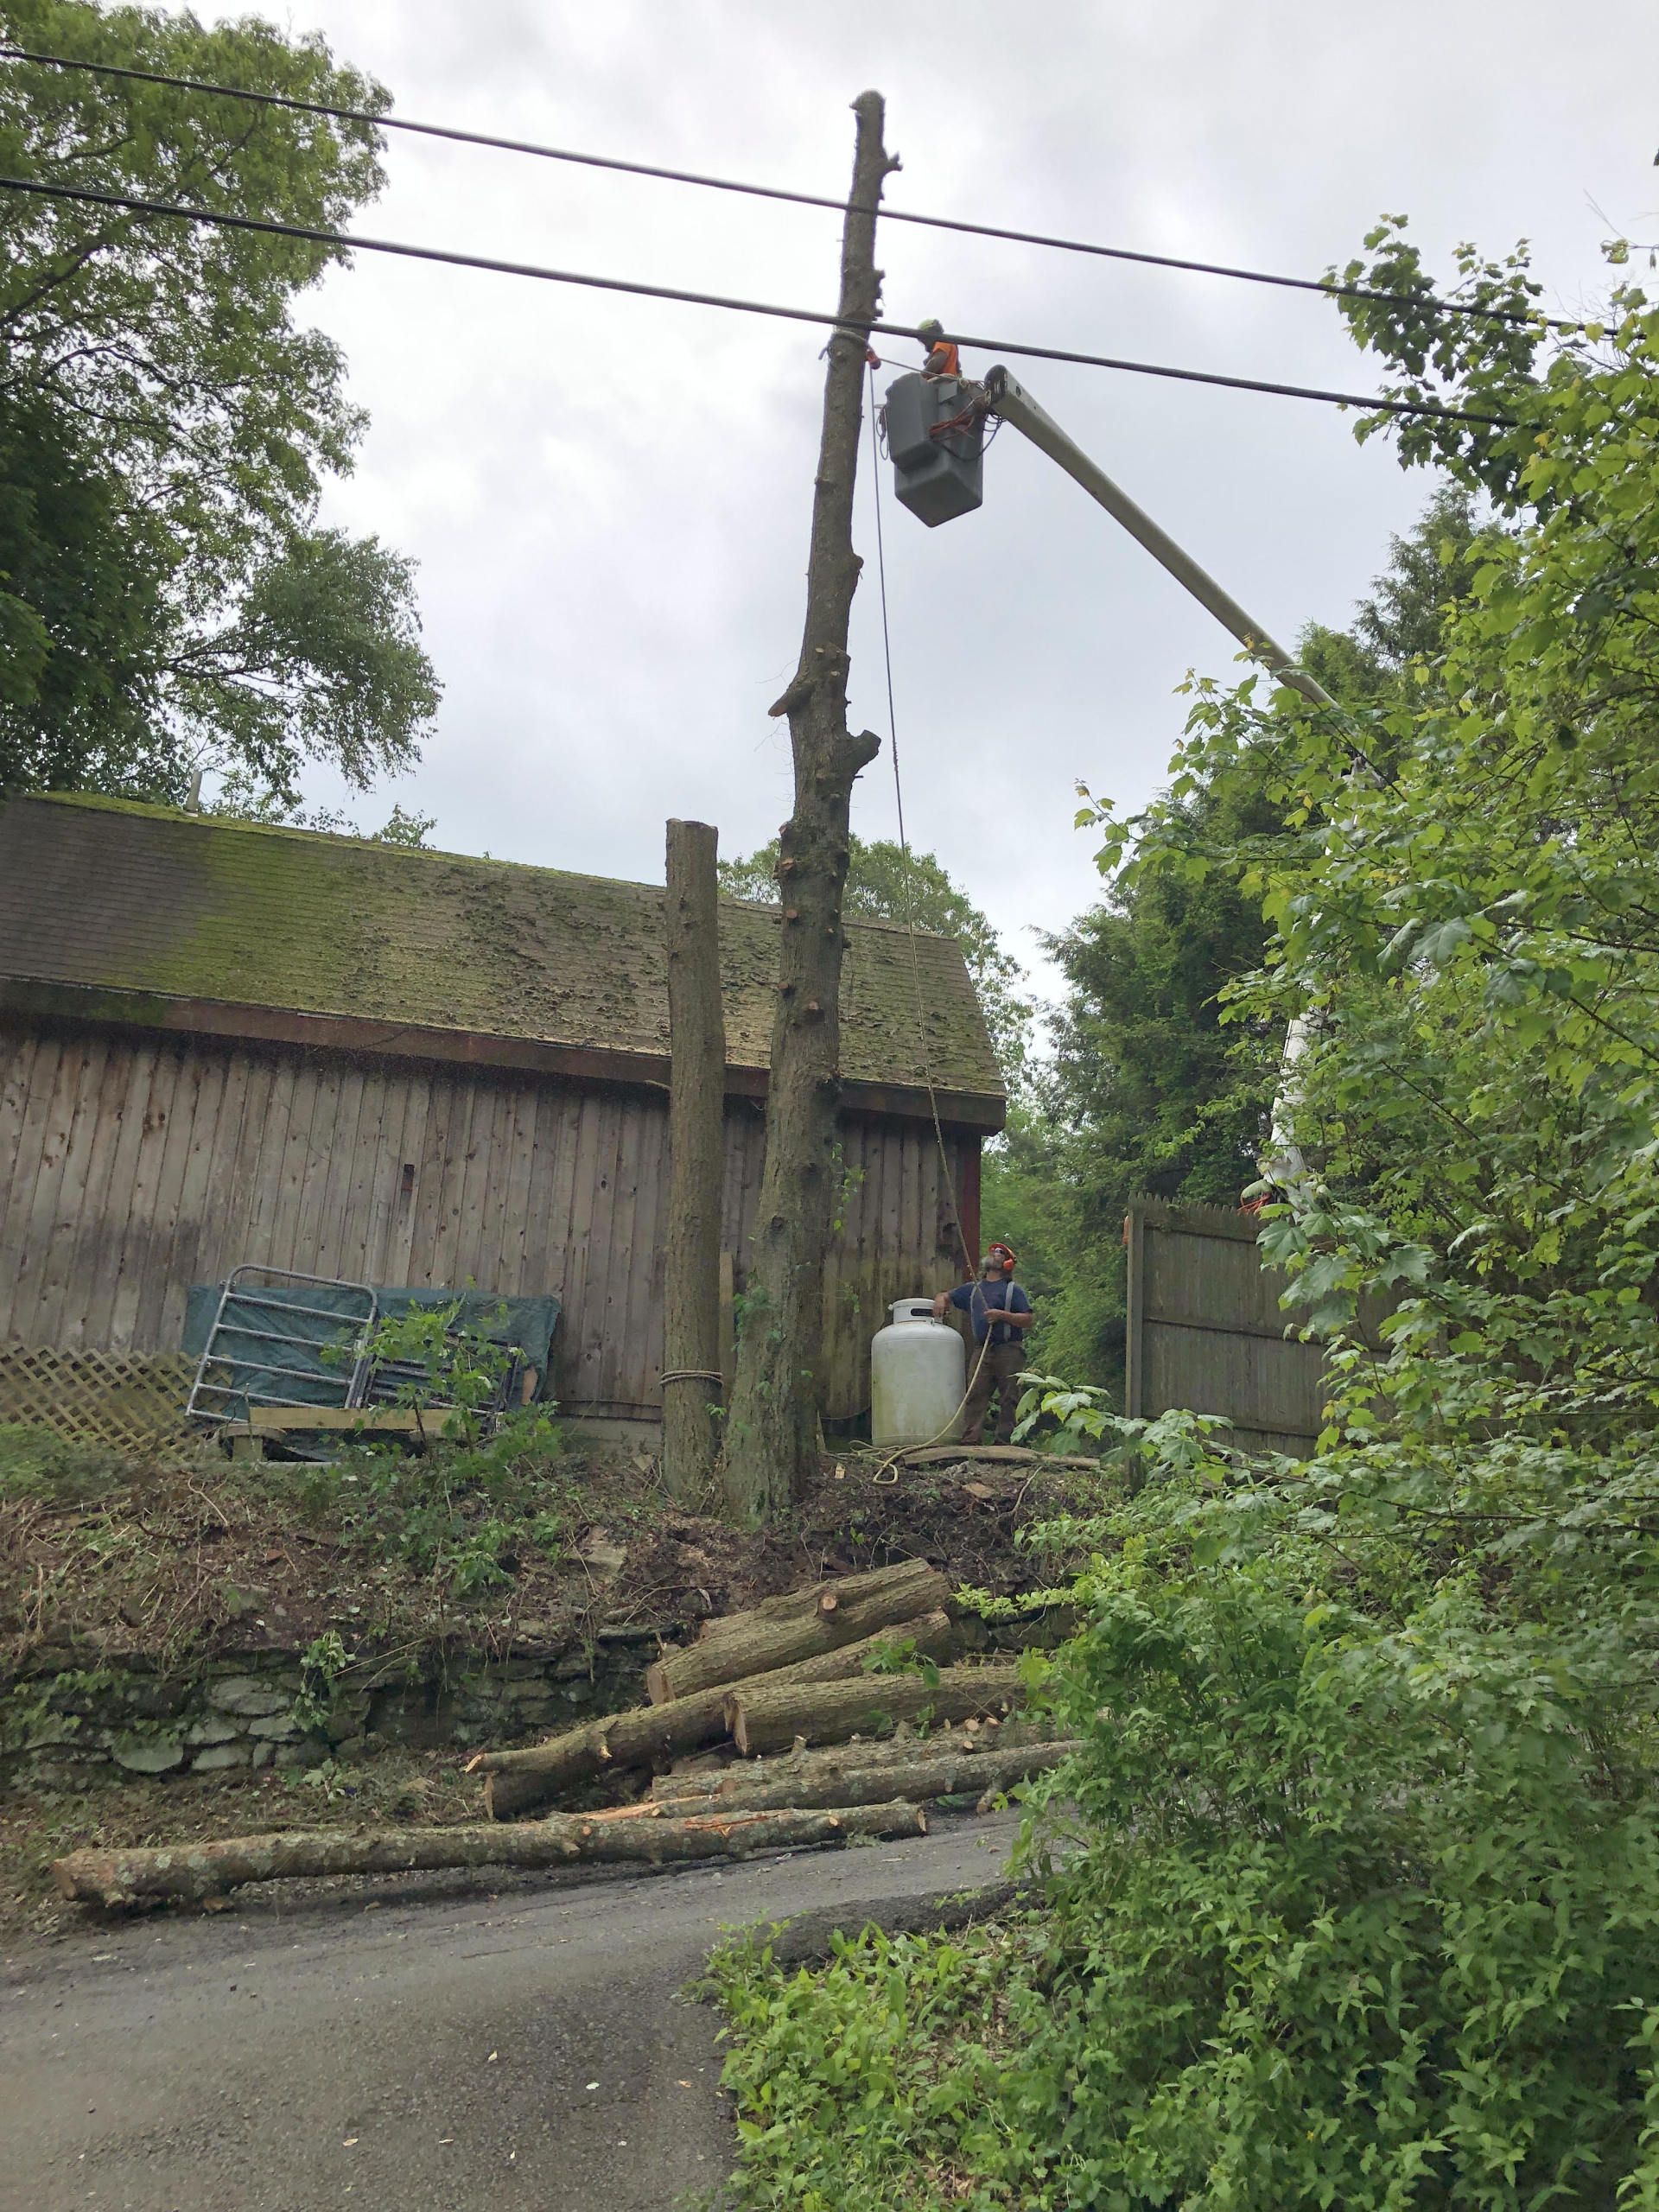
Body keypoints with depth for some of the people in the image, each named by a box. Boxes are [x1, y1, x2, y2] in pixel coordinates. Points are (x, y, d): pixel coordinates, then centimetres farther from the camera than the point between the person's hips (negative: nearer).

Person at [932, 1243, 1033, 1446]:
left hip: (1009, 1351, -3)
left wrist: (1002, 1315, -12)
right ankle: (970, 1442, -13)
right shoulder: (972, 1289, 21)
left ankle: (1005, 1443, -3)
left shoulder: (1013, 1290, 7)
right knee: (975, 1396, -8)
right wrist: (940, 1299, 8)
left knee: (1009, 1400, -5)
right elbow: (946, 1295, 32)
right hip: (981, 1351, 3)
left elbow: (1028, 1320, 0)